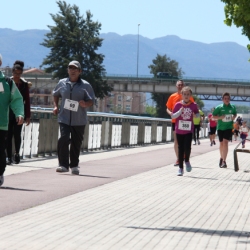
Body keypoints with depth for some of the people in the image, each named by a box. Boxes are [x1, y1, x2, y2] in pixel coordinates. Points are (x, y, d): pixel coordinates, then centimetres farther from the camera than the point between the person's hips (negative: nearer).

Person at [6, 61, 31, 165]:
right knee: (9, 135, -1)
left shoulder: (24, 84, 1)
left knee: (17, 134, -2)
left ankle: (17, 153, 21)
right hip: (8, 112, 0)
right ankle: (9, 156, 3)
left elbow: (27, 100, 4)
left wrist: (28, 116, 2)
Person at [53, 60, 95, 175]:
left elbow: (92, 101, 1)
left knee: (76, 143, 7)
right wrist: (55, 106, 11)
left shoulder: (85, 85, -1)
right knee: (64, 139, -17)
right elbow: (55, 94, 25)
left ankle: (74, 166, 23)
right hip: (64, 118, 0)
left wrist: (85, 104, -20)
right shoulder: (62, 83, 7)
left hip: (79, 120, 0)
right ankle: (63, 165, -12)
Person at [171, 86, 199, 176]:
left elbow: (197, 114, 14)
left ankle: (187, 161, 15)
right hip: (179, 130, 1)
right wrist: (180, 111, -17)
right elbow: (173, 116, -2)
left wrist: (196, 115, -8)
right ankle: (180, 168, 14)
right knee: (180, 148, 6)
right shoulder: (178, 105, -2)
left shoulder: (193, 105, -1)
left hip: (189, 130, -1)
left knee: (187, 147, -15)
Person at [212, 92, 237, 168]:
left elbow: (235, 114, 18)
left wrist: (234, 117, -3)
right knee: (221, 143, 15)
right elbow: (214, 116, -1)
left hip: (228, 127, -1)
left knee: (225, 142, -16)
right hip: (220, 127, 1)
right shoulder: (219, 107, -6)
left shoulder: (232, 107, -1)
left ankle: (224, 161, -19)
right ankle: (221, 158, 37)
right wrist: (220, 117, -18)